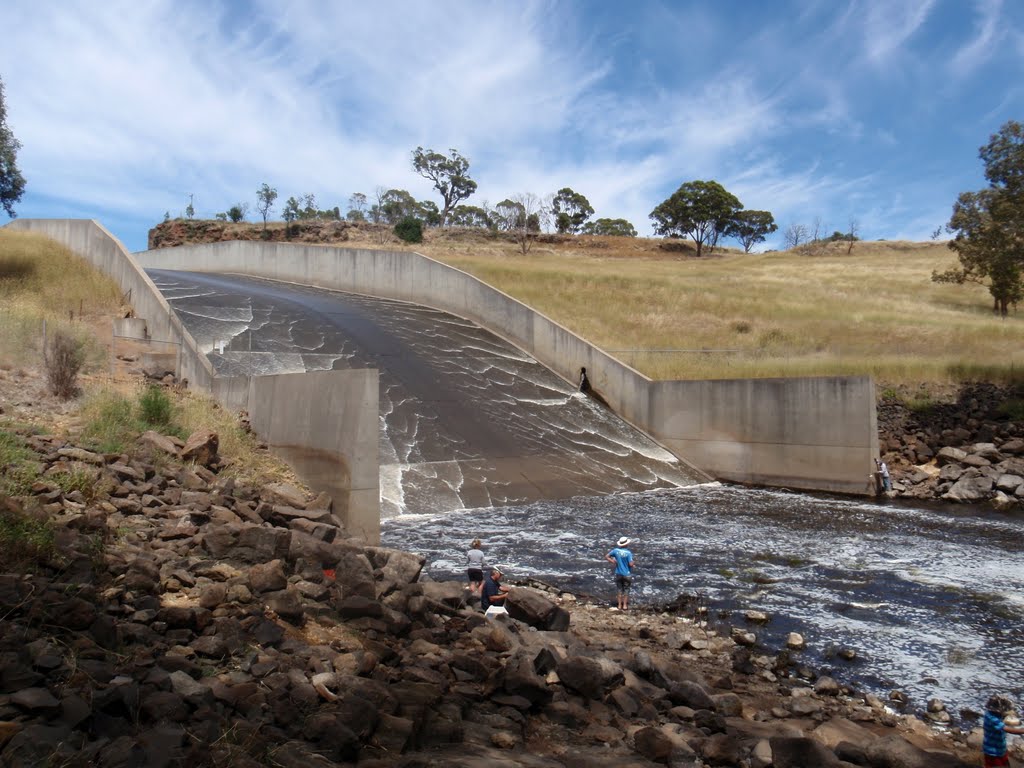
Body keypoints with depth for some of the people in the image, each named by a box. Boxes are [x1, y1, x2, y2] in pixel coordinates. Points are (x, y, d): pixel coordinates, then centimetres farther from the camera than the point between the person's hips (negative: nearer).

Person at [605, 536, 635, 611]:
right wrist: (634, 563, 3)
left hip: (618, 574, 3)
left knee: (620, 590, 16)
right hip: (626, 574, -3)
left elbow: (606, 557, -4)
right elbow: (631, 564, -18)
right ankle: (625, 606, 15)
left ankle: (620, 605, 19)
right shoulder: (628, 553, -19)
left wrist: (613, 562, -1)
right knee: (626, 590, 12)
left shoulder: (616, 550, -7)